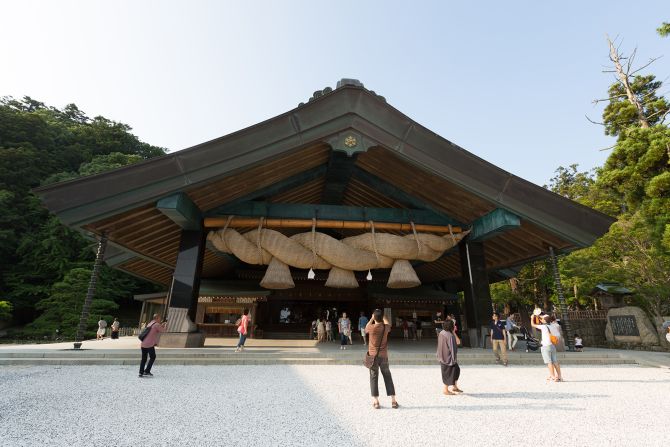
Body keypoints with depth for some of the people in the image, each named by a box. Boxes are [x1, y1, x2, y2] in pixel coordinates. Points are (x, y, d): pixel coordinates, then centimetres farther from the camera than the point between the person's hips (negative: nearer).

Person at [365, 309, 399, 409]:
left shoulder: (371, 327, -13)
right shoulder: (386, 327, -7)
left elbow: (366, 328, 12)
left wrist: (372, 318, 17)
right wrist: (382, 316, 25)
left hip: (373, 356, -2)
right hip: (384, 356, 2)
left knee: (374, 378, 6)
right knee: (388, 377, 11)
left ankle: (376, 402, 8)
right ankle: (393, 401, 14)